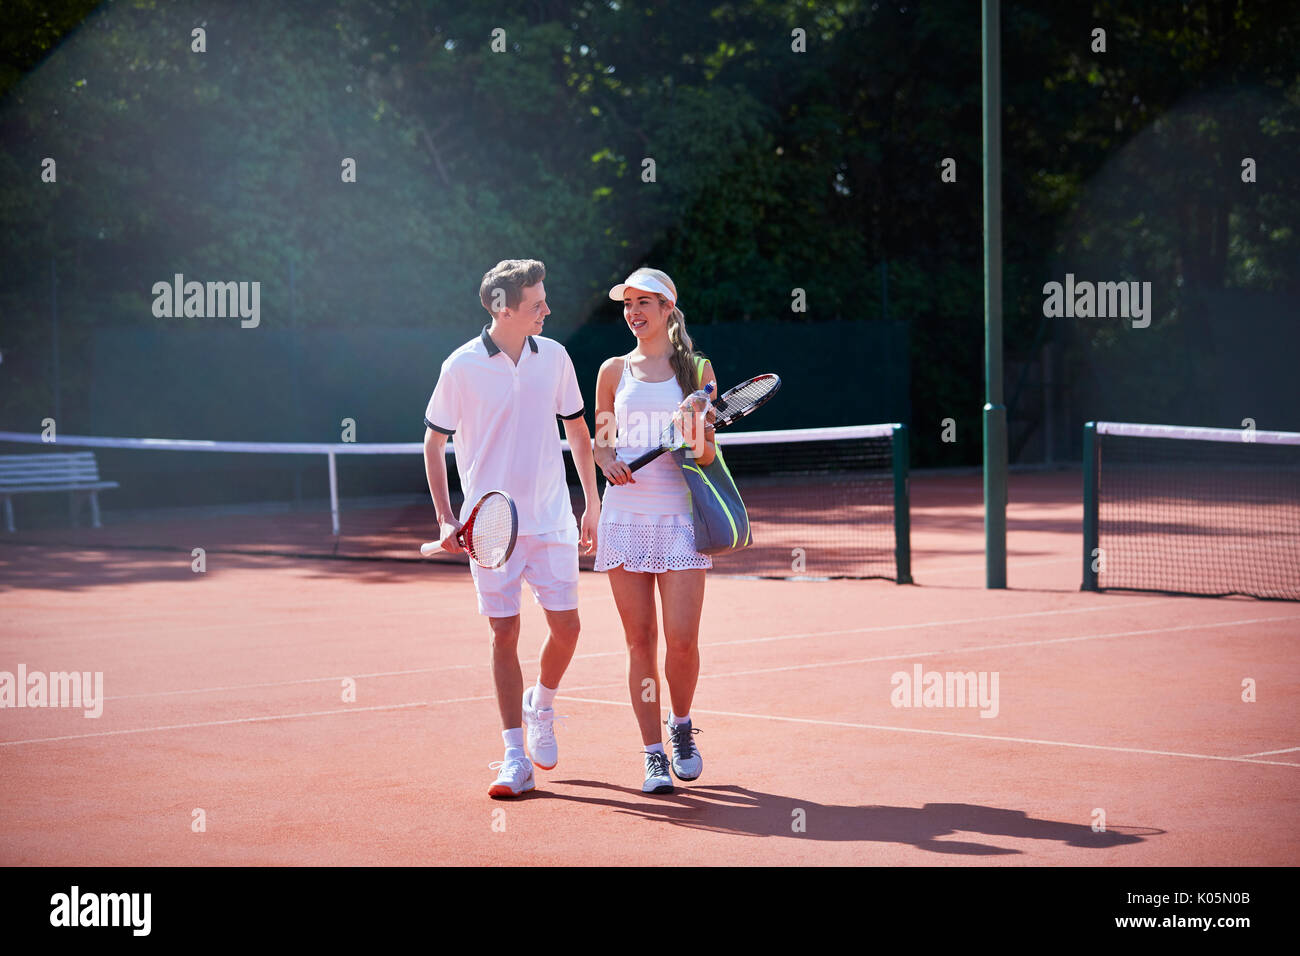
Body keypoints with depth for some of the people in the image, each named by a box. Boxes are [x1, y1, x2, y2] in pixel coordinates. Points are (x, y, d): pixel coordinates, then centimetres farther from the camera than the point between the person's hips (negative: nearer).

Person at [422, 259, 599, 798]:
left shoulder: (554, 357, 3)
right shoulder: (462, 367, -6)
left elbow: (578, 431, 14)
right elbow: (434, 442, 3)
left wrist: (592, 504, 12)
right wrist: (446, 519, -3)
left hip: (551, 519, 3)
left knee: (565, 625, -3)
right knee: (504, 633, -3)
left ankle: (541, 705, 28)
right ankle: (516, 759, 2)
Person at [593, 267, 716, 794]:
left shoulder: (697, 369, 7)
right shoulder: (614, 370, 11)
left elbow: (709, 451, 9)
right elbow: (600, 443, 16)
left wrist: (700, 445, -14)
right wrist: (609, 463, -5)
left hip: (680, 516, -1)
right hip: (624, 515, 2)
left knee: (682, 640, -8)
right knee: (640, 641, -1)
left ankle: (681, 724, 20)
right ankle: (654, 755, 6)